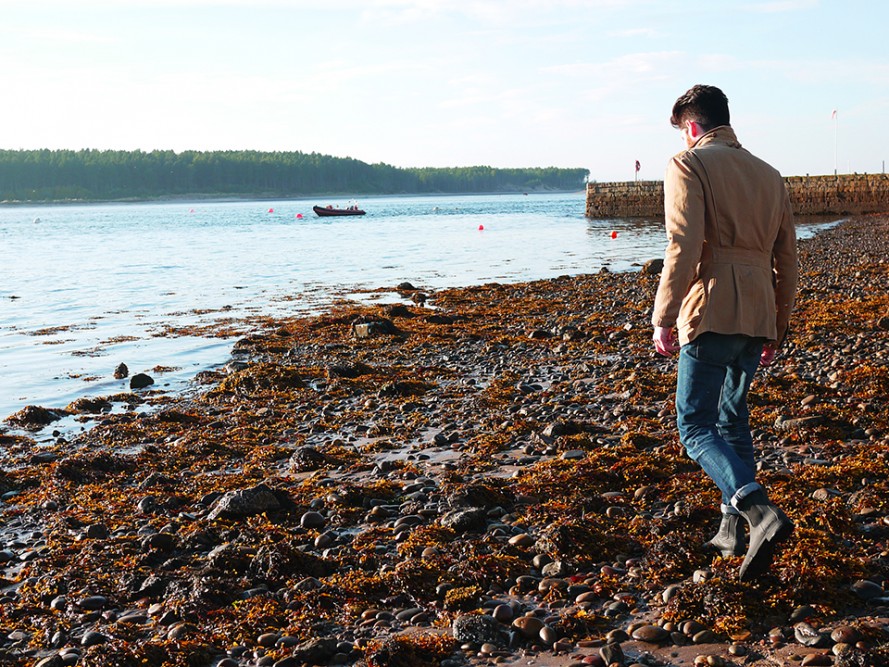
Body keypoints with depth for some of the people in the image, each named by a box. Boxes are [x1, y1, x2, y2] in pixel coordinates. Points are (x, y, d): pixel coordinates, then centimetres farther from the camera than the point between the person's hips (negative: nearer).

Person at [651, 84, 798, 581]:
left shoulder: (690, 164, -3)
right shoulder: (769, 175, 17)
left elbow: (684, 247, -16)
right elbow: (787, 260, 18)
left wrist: (664, 319, -11)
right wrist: (778, 328, 24)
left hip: (711, 316, -7)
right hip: (758, 318, 7)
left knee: (696, 427, -4)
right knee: (734, 421, 18)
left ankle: (761, 512, -22)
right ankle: (734, 529, 20)